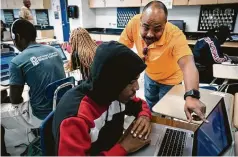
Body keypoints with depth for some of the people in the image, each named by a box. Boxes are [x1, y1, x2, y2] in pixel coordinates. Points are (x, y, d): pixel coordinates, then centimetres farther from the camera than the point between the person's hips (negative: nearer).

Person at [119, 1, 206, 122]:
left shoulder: (175, 36, -39)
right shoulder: (134, 23, -29)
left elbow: (187, 64, -51)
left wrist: (191, 96, -67)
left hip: (169, 79, -4)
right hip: (149, 74, 4)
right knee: (150, 105, 28)